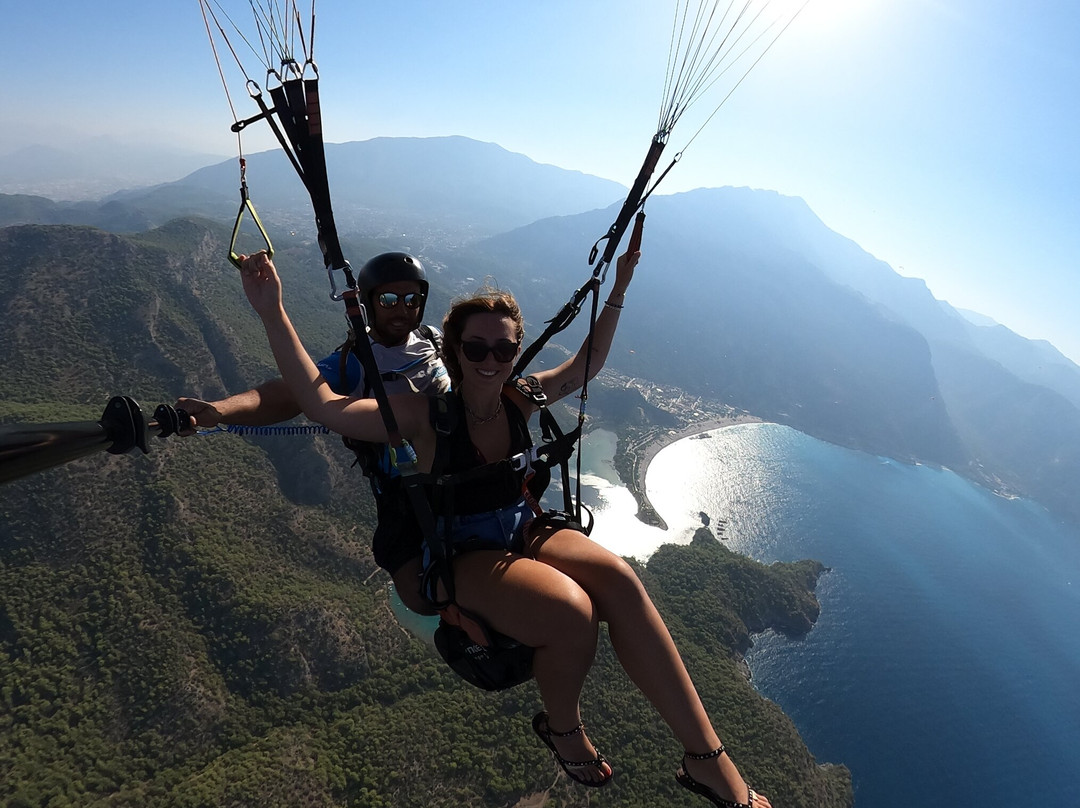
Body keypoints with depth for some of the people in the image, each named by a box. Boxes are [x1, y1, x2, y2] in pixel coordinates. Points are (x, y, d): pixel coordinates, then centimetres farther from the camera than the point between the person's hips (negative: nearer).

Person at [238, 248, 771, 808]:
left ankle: (707, 760, -14)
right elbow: (321, 403, -23)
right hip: (460, 558, -4)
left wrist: (617, 293, 14)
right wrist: (272, 314, -31)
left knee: (619, 579, -27)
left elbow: (587, 364, 17)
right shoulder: (427, 415, -12)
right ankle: (562, 730, 3)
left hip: (524, 532, 5)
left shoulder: (520, 399, 2)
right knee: (571, 610, -33)